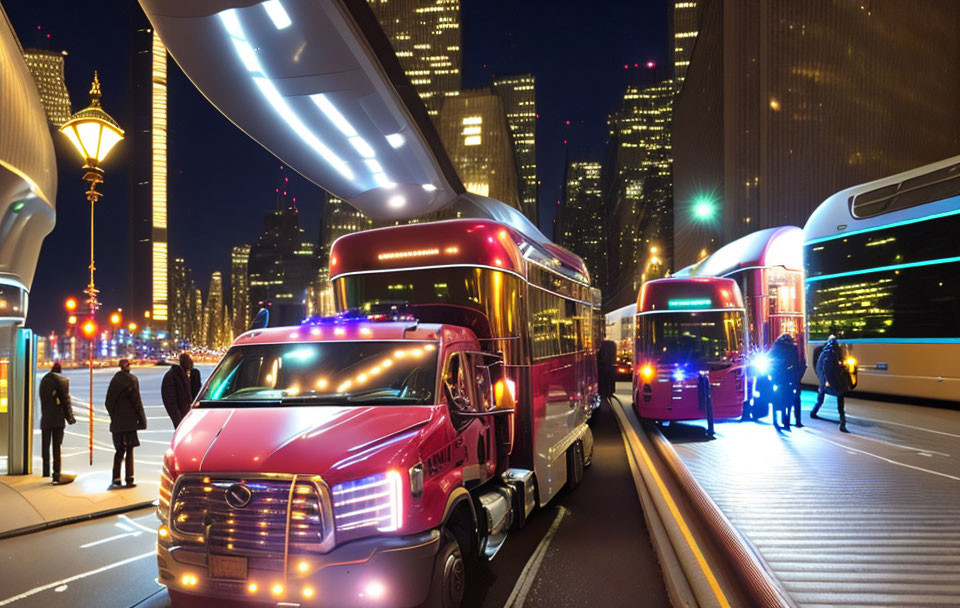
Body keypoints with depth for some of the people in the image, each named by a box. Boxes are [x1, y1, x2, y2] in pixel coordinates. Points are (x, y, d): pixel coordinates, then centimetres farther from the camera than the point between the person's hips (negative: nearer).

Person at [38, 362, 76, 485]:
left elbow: (43, 400, 10)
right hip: (58, 419, -3)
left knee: (45, 447, 8)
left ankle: (46, 473, 8)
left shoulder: (43, 380, 9)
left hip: (45, 419, 3)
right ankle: (56, 475, -2)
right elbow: (66, 400, -5)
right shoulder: (62, 380, -5)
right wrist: (69, 417, 4)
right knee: (57, 448, -1)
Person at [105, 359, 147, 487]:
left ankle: (116, 478, 9)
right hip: (129, 420, -5)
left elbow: (108, 402, 11)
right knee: (129, 449, -1)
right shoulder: (131, 380, -7)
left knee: (119, 450, 11)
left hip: (116, 420, 5)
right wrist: (141, 419, -4)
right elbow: (136, 400, -9)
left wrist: (113, 415, 16)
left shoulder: (114, 380, 9)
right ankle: (129, 479, -2)